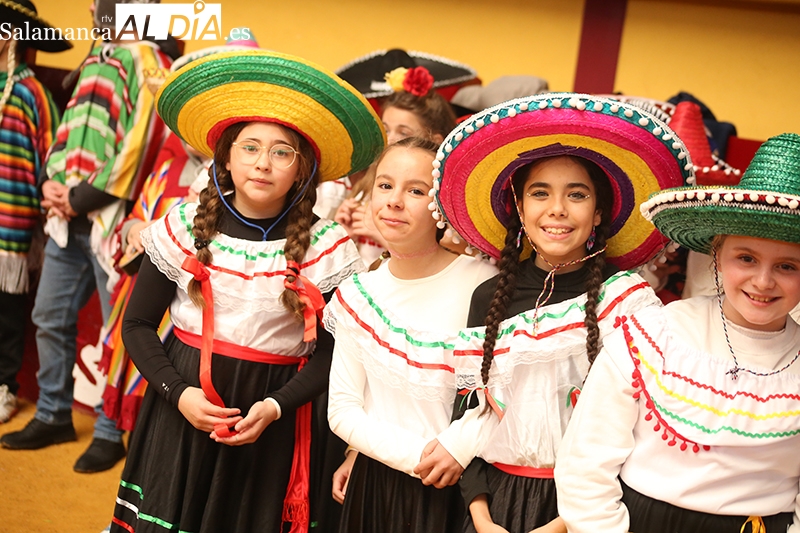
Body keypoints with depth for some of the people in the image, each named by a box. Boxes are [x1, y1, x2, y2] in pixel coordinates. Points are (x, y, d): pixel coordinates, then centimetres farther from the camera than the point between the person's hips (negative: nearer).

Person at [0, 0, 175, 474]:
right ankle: (53, 416, 28)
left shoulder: (143, 59, -5)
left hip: (111, 217, -8)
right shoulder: (98, 60, 21)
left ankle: (110, 432, 10)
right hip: (69, 217, 9)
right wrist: (51, 181, 5)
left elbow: (142, 140, -16)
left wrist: (85, 196, -14)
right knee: (50, 319, 13)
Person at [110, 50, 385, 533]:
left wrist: (275, 406, -19)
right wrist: (178, 393, -12)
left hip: (270, 429, -1)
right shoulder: (185, 227, -3)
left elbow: (332, 352, -6)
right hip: (183, 412, 1)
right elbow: (138, 324, 2)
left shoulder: (329, 248, -8)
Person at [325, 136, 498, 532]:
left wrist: (465, 447, -20)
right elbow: (342, 410, -2)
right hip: (375, 482, 3)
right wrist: (415, 454, -15)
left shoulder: (483, 284, -16)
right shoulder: (356, 296, -2)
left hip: (458, 490, -3)